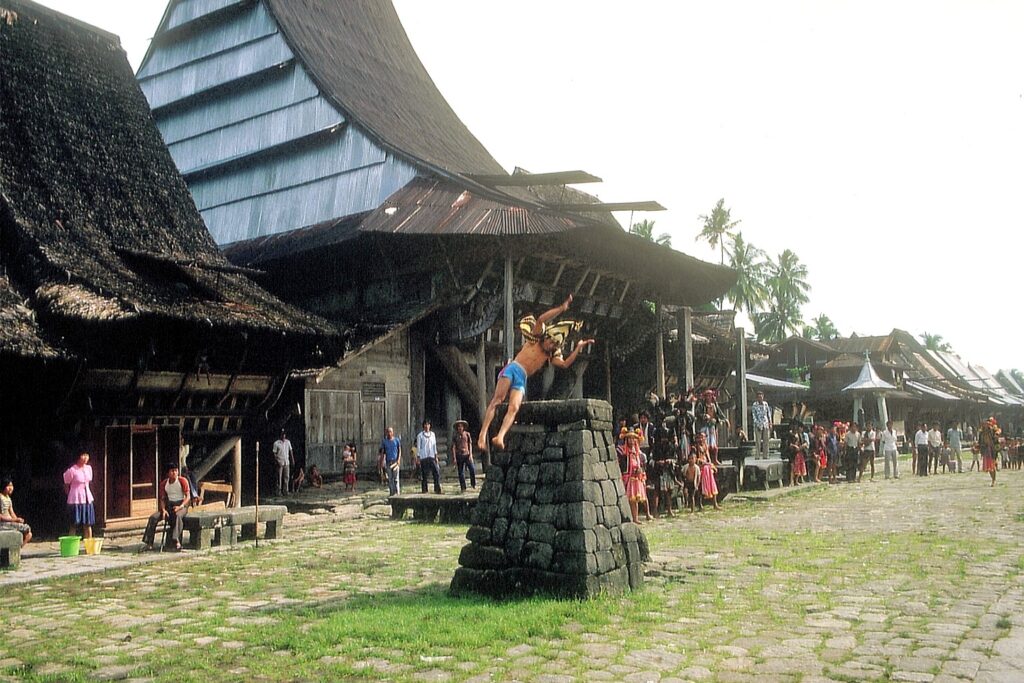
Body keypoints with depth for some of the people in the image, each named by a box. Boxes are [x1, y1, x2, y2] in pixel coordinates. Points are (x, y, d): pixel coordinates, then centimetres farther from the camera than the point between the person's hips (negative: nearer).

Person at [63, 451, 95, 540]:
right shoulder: (72, 470, -12)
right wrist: (70, 497, 4)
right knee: (74, 525, -5)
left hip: (87, 499, 6)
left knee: (88, 524, 8)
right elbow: (66, 486, -3)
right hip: (76, 500, -6)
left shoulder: (89, 468, 8)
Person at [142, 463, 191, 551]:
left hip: (181, 505, -5)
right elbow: (162, 499, 10)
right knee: (153, 517, -17)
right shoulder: (164, 484, 6)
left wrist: (180, 506, -24)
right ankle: (148, 542, -12)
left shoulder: (183, 481, -7)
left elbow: (188, 497, -9)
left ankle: (176, 540, -45)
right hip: (169, 505, 5)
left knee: (178, 516, -39)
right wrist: (163, 509, -9)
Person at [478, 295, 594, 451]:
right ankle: (482, 435, -28)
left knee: (514, 408, -21)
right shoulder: (535, 339, 9)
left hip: (521, 381, 4)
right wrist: (562, 308, -4)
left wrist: (579, 347, 13)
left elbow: (565, 364, 11)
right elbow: (540, 320, -5)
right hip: (512, 369, -4)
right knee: (497, 400, -21)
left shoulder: (550, 356, 22)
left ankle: (499, 438, -40)